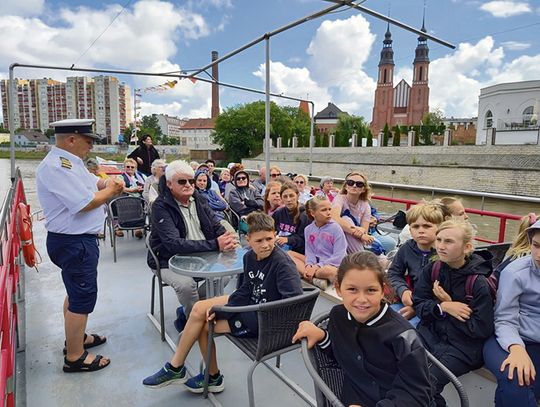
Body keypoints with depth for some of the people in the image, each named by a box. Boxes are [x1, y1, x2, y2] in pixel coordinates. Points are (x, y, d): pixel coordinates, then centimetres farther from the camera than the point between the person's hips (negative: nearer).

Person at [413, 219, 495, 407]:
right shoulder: (432, 269, -2)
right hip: (430, 333, 4)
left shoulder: (479, 283, -15)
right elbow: (418, 304, 1)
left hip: (463, 345, -4)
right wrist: (443, 307, -17)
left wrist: (448, 304, -13)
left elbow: (482, 330, -13)